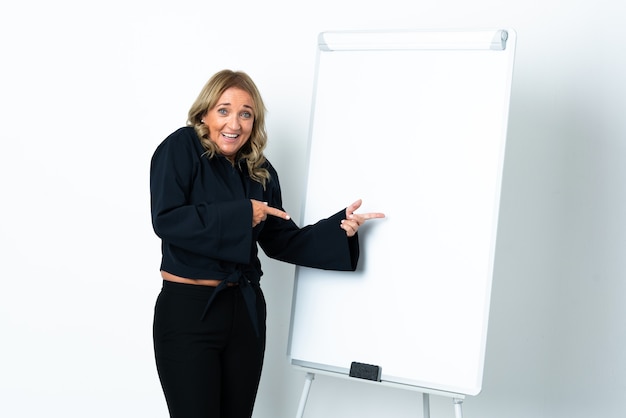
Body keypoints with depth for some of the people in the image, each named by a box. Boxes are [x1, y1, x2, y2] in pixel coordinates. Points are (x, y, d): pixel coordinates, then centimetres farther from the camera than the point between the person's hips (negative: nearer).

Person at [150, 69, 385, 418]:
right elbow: (166, 220, -18)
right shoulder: (181, 148, -7)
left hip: (245, 310, 5)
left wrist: (340, 227, -4)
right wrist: (240, 214, -19)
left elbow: (281, 242, 9)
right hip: (188, 310, -5)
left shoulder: (261, 172, 7)